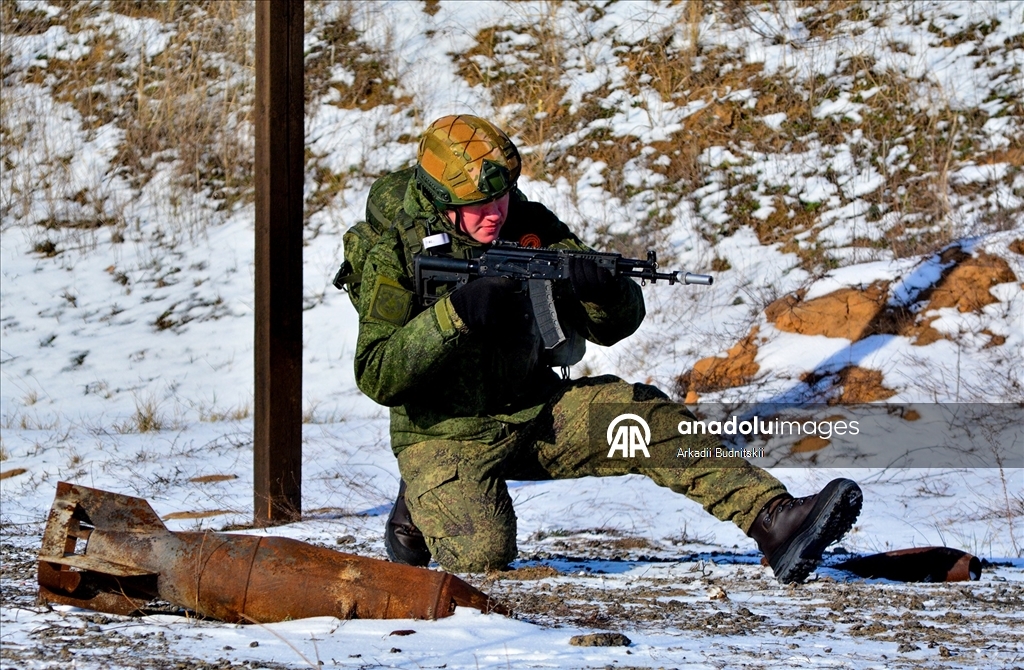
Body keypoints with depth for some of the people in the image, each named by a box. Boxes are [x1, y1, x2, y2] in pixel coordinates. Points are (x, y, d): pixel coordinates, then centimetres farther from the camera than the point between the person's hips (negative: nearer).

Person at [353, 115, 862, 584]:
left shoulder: (530, 228, 0)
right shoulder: (395, 258, -12)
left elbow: (615, 326, 0)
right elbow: (376, 377, -20)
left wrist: (604, 291, -25)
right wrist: (454, 313, -31)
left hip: (538, 413, 4)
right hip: (448, 440, -4)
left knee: (647, 415, -19)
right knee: (482, 556, -28)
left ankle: (774, 521, -30)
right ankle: (419, 507, 6)